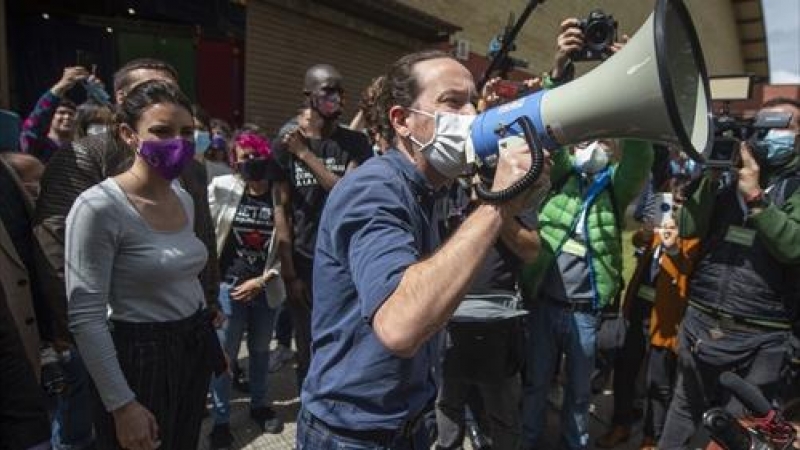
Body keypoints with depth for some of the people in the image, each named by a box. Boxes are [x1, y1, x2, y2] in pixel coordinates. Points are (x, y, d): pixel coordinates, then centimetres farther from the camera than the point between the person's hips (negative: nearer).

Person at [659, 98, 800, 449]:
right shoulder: (729, 174, 8)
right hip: (699, 325, 3)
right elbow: (689, 229, -2)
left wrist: (755, 196, -21)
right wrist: (711, 175, -10)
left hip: (757, 341, -3)